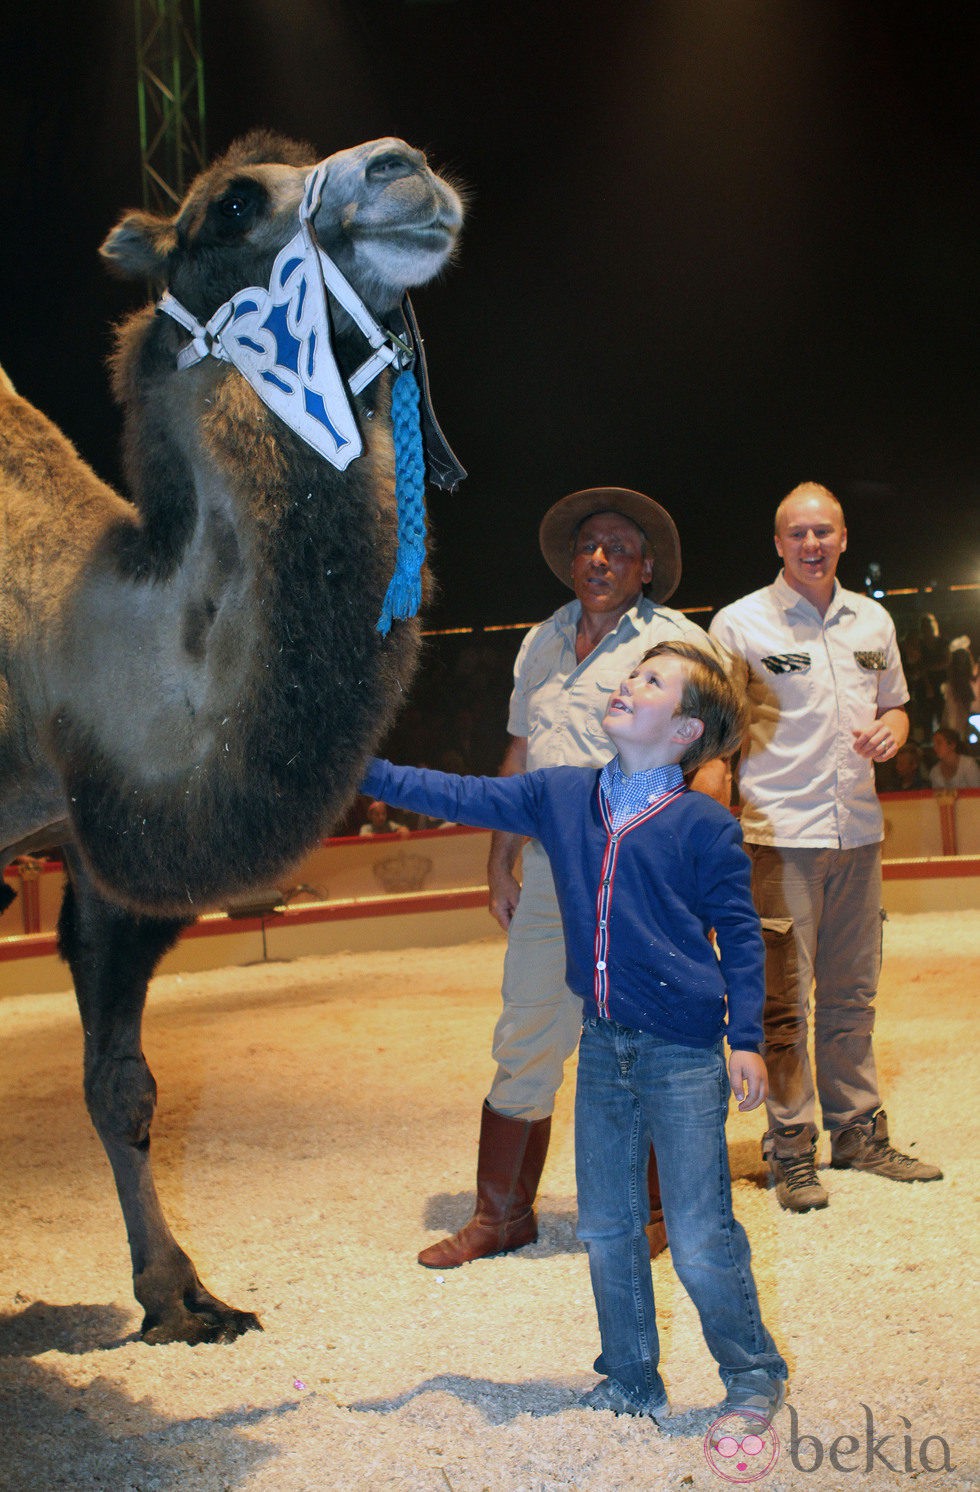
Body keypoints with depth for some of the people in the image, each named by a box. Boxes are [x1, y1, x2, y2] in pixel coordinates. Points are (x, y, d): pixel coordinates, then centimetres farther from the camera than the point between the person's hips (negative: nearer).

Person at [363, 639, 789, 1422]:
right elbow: (458, 797, 9)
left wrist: (747, 1040, -7)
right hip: (602, 1046, 5)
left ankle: (755, 1378, 21)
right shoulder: (561, 796, 5)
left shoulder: (705, 825, -7)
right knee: (607, 1230, 13)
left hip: (684, 1055, -5)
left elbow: (740, 937, -3)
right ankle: (631, 1382, 31)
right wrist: (359, 767, 5)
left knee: (702, 1242, -2)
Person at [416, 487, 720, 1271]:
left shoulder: (677, 641, 0)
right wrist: (501, 860, 16)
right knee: (525, 1044, 8)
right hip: (549, 875, 5)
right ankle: (502, 1213, 19)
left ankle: (652, 1211, 19)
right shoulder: (542, 642, 16)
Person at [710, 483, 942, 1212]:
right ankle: (791, 1148, 6)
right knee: (783, 998, -4)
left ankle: (858, 1130, 24)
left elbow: (895, 706, 25)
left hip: (858, 829, 5)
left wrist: (891, 730, 0)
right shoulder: (740, 623, -2)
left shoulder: (873, 620, 13)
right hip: (779, 834, -5)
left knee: (853, 992, 12)